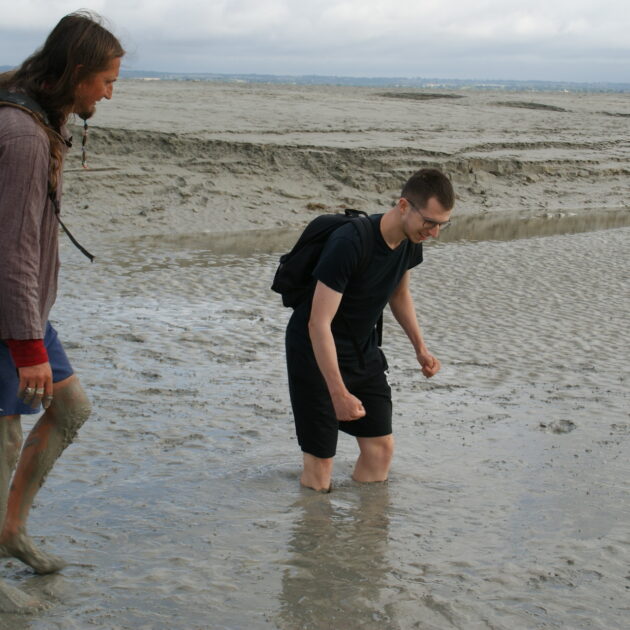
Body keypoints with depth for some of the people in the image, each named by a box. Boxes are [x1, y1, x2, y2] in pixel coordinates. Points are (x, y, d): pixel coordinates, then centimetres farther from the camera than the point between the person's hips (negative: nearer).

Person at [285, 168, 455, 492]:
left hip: (363, 350, 8)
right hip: (316, 352, -7)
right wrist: (339, 394, -35)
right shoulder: (348, 244, -32)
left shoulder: (410, 240, -7)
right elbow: (319, 324, -32)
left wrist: (420, 347, 9)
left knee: (380, 447, 7)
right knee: (320, 463, -5)